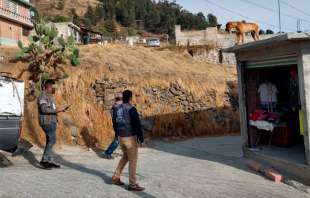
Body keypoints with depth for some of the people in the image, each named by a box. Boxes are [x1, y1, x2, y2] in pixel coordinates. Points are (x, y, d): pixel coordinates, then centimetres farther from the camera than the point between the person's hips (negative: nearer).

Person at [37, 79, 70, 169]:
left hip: (51, 121, 10)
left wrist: (61, 109, 9)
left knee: (50, 141, 10)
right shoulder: (43, 96, -12)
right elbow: (44, 109, -23)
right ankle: (44, 160, -9)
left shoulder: (50, 96, 19)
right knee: (52, 140, -13)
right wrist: (57, 110, -21)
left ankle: (50, 161, 14)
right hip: (47, 121, -10)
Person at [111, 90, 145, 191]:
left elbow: (115, 123, 16)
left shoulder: (117, 109, 7)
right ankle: (132, 184, 7)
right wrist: (141, 137, -7)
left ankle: (116, 177, 21)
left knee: (125, 157, 24)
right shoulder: (131, 109, -17)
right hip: (130, 137, -7)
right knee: (133, 160, 2)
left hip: (121, 137, 8)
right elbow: (137, 124, -18)